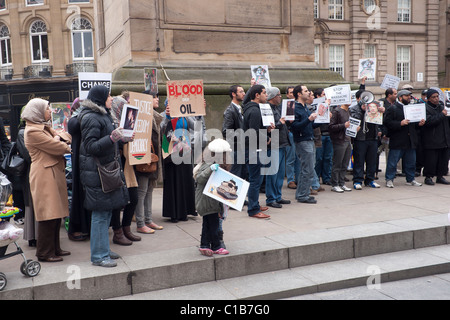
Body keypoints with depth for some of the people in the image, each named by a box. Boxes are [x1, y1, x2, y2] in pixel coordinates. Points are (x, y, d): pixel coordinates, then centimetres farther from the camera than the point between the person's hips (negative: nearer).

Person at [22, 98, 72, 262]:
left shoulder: (44, 127, 20)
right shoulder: (32, 131, -12)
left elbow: (66, 136, 16)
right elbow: (58, 148, -17)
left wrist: (58, 138, -4)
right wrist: (65, 145, 5)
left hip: (54, 173, 9)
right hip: (44, 175, -9)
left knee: (56, 213, 11)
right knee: (48, 215, -6)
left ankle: (54, 248, 20)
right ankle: (45, 253, 4)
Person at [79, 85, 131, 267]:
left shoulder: (104, 115, 17)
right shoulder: (91, 118, -14)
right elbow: (90, 146, -20)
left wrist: (121, 138, 15)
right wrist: (112, 138, -29)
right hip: (96, 171, -10)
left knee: (107, 211, 14)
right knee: (101, 213, -5)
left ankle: (103, 250, 25)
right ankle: (98, 256, 4)